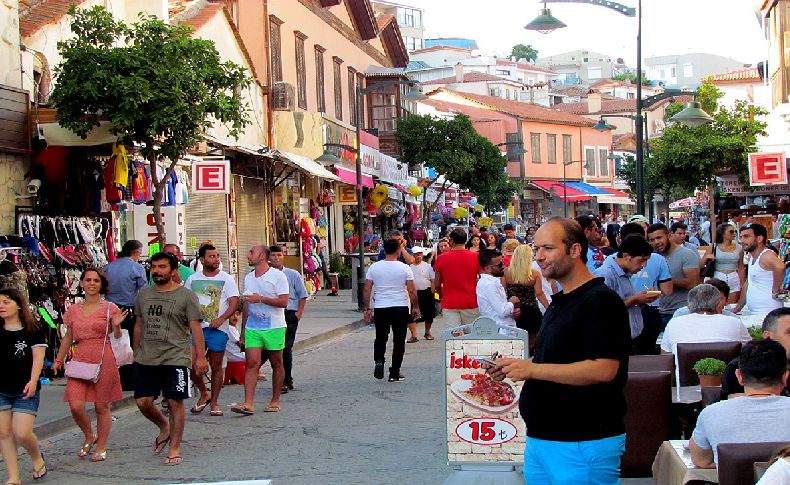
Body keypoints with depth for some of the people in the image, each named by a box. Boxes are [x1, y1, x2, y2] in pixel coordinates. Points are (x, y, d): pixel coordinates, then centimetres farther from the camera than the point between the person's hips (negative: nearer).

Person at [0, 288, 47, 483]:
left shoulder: (33, 330, -3)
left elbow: (38, 357, -6)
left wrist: (33, 381, -17)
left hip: (25, 391, -4)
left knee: (21, 433, -10)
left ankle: (37, 458, 21)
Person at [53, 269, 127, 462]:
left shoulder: (110, 308, 1)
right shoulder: (73, 310, 10)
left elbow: (117, 338, 4)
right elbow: (68, 337, 20)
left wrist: (116, 325, -16)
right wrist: (59, 360, 18)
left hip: (103, 360, -3)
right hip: (80, 360, 3)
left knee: (102, 406, 4)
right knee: (76, 406, -8)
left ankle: (101, 447, 18)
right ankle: (89, 437, 19)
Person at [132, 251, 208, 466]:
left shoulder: (186, 296, -4)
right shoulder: (144, 294, 11)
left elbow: (195, 327, -7)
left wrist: (200, 357, -13)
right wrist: (136, 352, 20)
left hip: (175, 359, -5)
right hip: (145, 359, 5)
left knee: (175, 403, -3)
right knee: (143, 402, 3)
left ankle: (174, 448, 8)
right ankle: (164, 427, 32)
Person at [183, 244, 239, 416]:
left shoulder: (226, 279, 1)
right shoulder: (192, 279, 9)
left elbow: (234, 303, -6)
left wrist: (221, 319, -21)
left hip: (217, 329, -2)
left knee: (216, 366, 3)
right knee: (192, 365, -3)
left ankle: (214, 402, 14)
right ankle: (204, 394, 20)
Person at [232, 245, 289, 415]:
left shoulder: (278, 276, -5)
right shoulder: (248, 278, 14)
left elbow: (283, 302, -14)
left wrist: (261, 299, -18)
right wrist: (242, 333, 18)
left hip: (274, 327, -4)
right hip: (252, 328, 4)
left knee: (277, 364, 5)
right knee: (252, 364, -7)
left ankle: (275, 401, 17)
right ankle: (248, 404, -13)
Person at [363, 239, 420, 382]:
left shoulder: (374, 267, 0)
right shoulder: (404, 268, -6)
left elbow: (367, 291, 1)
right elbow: (412, 291, -5)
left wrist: (367, 309, 9)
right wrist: (416, 307, 7)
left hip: (380, 309, 2)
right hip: (400, 308, -2)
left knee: (380, 338, 18)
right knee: (399, 341, 8)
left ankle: (378, 361, -6)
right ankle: (394, 373, 9)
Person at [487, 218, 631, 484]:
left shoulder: (601, 300, -14)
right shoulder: (559, 302, 16)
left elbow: (603, 370, -24)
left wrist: (532, 369, -22)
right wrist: (516, 367, 6)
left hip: (584, 443, -9)